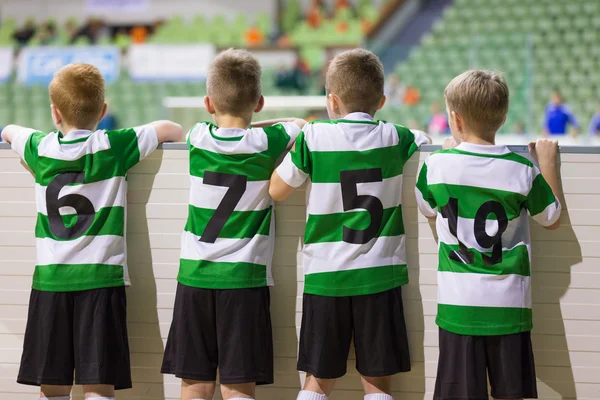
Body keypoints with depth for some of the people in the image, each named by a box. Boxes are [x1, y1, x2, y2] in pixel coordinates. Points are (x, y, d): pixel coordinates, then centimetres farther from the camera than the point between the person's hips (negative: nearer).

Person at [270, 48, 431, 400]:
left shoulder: (313, 138, -6)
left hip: (326, 276, 0)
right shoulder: (394, 138, 0)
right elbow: (424, 140, 20)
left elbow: (276, 192, 4)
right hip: (379, 275, 1)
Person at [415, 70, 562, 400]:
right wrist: (548, 162, 21)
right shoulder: (522, 170, -4)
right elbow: (551, 219, 12)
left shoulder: (437, 164, -5)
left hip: (459, 303, 0)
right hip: (509, 304, 1)